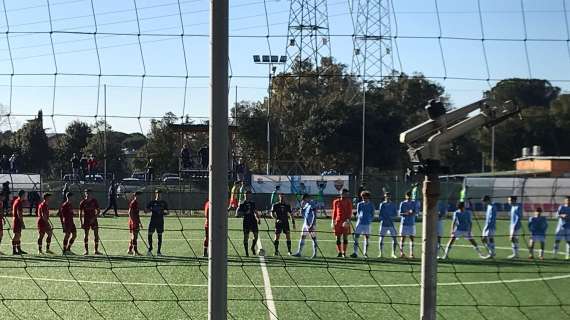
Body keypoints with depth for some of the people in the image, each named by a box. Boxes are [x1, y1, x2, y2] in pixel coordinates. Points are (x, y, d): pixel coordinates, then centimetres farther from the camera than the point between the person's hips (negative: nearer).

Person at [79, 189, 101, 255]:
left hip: (93, 219, 1)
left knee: (96, 234, -3)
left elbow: (98, 211, 3)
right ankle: (86, 250, 9)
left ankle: (96, 250, 3)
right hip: (86, 220, -1)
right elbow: (80, 213, 2)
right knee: (86, 235, 1)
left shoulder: (94, 201, 2)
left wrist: (94, 218, -11)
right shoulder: (82, 202, 0)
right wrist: (81, 222, -5)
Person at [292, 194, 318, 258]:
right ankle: (299, 252, 15)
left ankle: (315, 254, 4)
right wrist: (302, 207, 2)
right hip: (305, 224, 9)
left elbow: (314, 216, -19)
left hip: (311, 225, -9)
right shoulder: (306, 205, 12)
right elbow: (302, 213, 18)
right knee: (302, 238, 10)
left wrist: (312, 226, -24)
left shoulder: (312, 205, -15)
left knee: (313, 239, -1)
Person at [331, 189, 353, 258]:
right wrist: (333, 221, 9)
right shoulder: (336, 201, 9)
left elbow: (350, 212, -2)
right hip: (338, 221, 2)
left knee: (345, 237, -1)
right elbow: (334, 212, 13)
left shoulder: (348, 202, 2)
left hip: (345, 222, -2)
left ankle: (344, 252, 4)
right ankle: (339, 252, 11)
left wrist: (348, 220, -16)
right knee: (338, 238, 2)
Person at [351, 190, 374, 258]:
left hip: (367, 224, 0)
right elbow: (358, 213, 14)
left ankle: (365, 253, 14)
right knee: (356, 237, -7)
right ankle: (355, 253, -5)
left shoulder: (371, 205, 5)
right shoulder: (359, 204, 8)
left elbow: (372, 215, 7)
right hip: (359, 223, 0)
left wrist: (370, 220, -5)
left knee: (366, 238, 5)